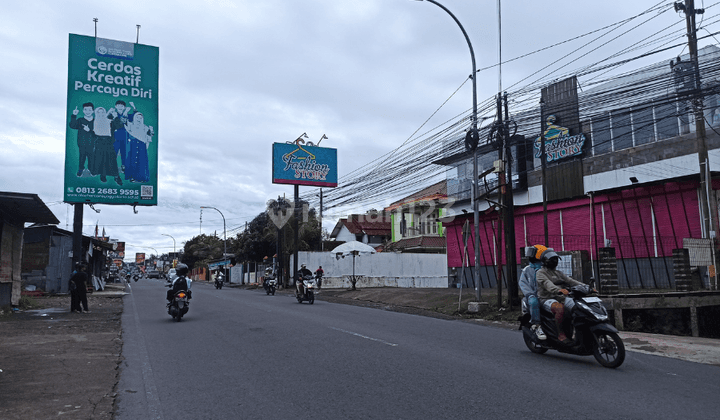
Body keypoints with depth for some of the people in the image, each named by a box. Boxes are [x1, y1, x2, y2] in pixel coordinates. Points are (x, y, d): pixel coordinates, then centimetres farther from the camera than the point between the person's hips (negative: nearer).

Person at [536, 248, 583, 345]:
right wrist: (559, 290, -40)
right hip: (547, 299, -7)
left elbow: (570, 281, 13)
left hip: (562, 298, 7)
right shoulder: (540, 273, 0)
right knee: (560, 308, -38)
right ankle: (561, 334, -29)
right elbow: (547, 284, -20)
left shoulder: (559, 273, 24)